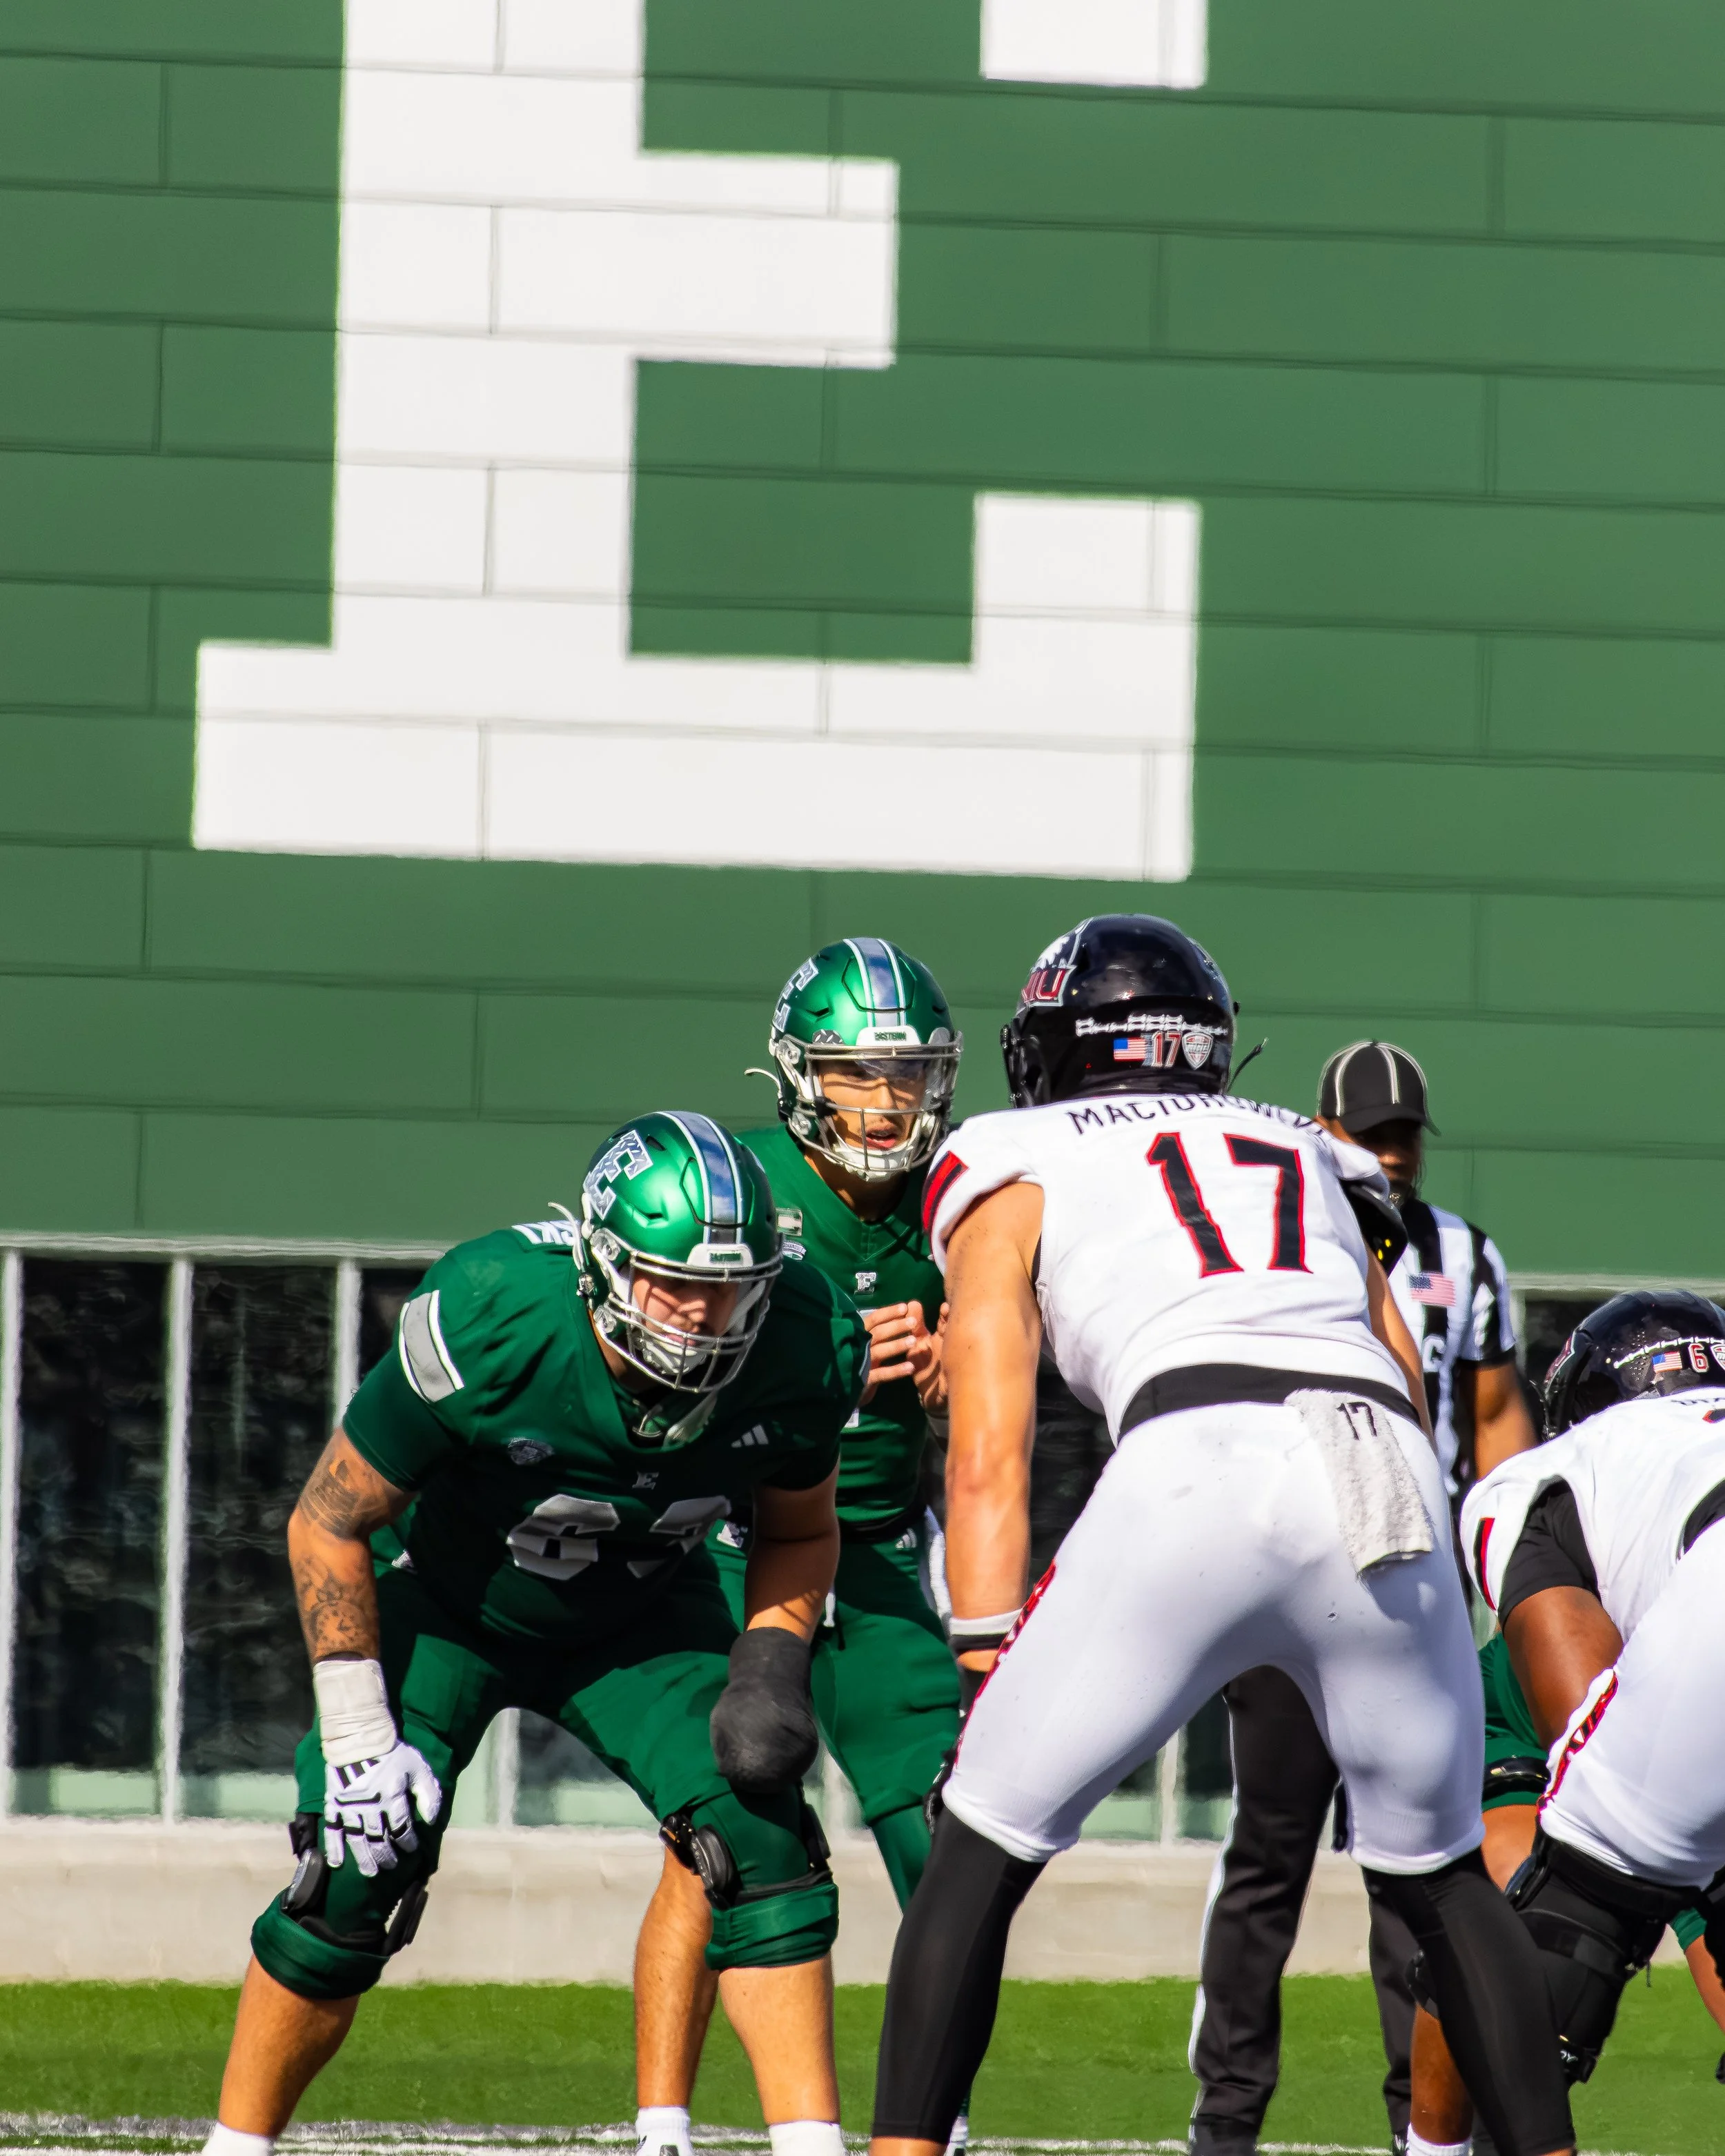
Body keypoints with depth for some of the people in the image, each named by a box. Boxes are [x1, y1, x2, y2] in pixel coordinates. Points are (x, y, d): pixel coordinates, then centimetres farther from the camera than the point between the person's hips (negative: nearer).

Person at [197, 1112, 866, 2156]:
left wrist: (771, 1664, -20)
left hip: (643, 1623, 3)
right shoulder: (488, 1325, -35)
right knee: (351, 1883, -13)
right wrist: (358, 1739, -20)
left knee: (765, 1848, -18)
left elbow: (801, 1531, -1)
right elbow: (329, 1524, -20)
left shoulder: (799, 1353, -25)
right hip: (456, 1608, -3)